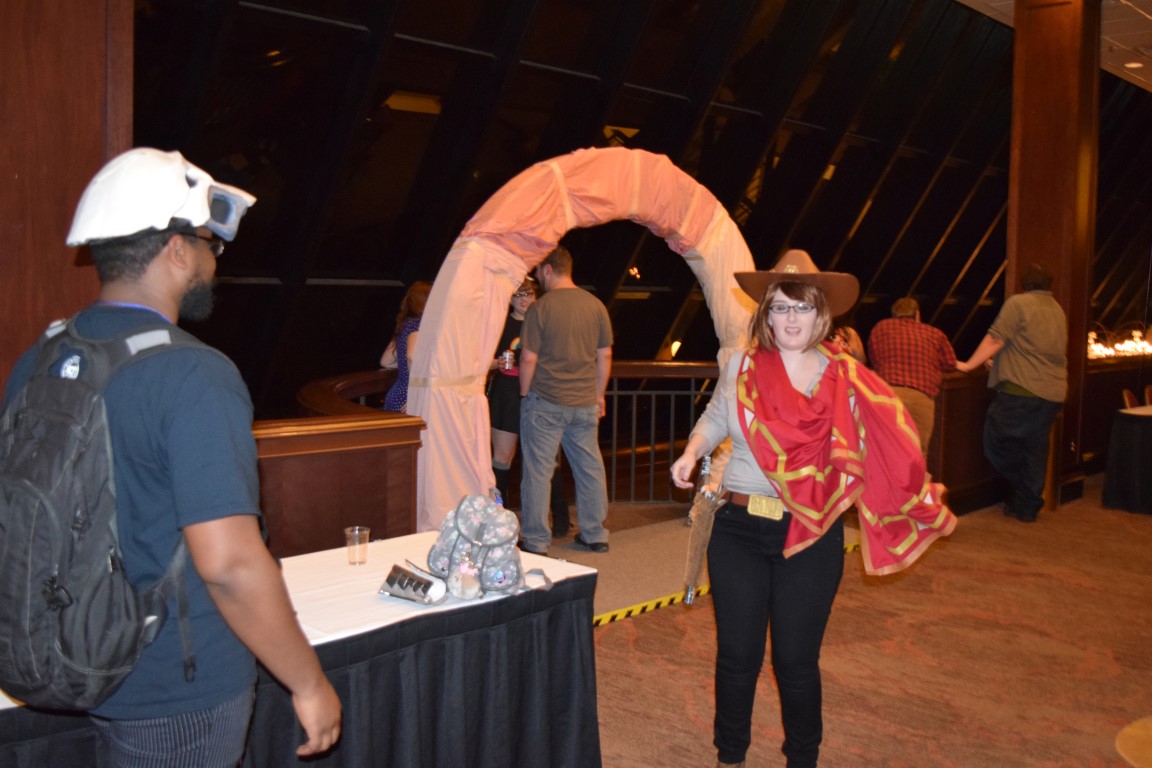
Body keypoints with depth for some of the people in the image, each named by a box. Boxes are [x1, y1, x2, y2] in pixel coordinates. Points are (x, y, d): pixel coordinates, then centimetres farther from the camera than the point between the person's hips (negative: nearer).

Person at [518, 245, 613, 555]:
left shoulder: (540, 308, -10)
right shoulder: (596, 305, 4)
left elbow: (528, 359, -10)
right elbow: (605, 356, 8)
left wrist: (525, 394, 4)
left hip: (545, 403, -4)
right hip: (585, 404, 5)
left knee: (537, 471, 3)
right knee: (590, 468, 13)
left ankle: (536, 542, 7)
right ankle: (595, 535, 22)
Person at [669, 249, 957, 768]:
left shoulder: (845, 380, -4)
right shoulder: (741, 366, 0)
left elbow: (887, 445, 2)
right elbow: (716, 417, 16)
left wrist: (928, 510, -1)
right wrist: (692, 452, -2)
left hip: (811, 536, -1)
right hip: (739, 530, 2)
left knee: (797, 660, 6)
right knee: (737, 655, 9)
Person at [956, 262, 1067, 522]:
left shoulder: (1018, 303, -5)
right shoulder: (1058, 311, 18)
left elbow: (995, 339, -10)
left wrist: (968, 365, -1)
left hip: (1022, 390, -8)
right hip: (1054, 393, 8)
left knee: (996, 441, 4)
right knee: (1035, 449, 12)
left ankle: (1021, 494, 6)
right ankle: (1027, 508, 16)